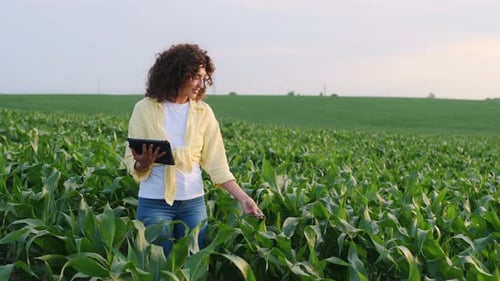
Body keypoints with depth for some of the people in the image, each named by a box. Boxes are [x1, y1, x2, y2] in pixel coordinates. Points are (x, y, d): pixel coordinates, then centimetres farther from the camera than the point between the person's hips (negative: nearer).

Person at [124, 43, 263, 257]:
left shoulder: (203, 113, 1)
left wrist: (242, 197, -8)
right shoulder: (145, 109, -6)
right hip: (154, 201, -2)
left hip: (193, 202, 3)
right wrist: (143, 164, -25)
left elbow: (216, 164, 1)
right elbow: (132, 163, -2)